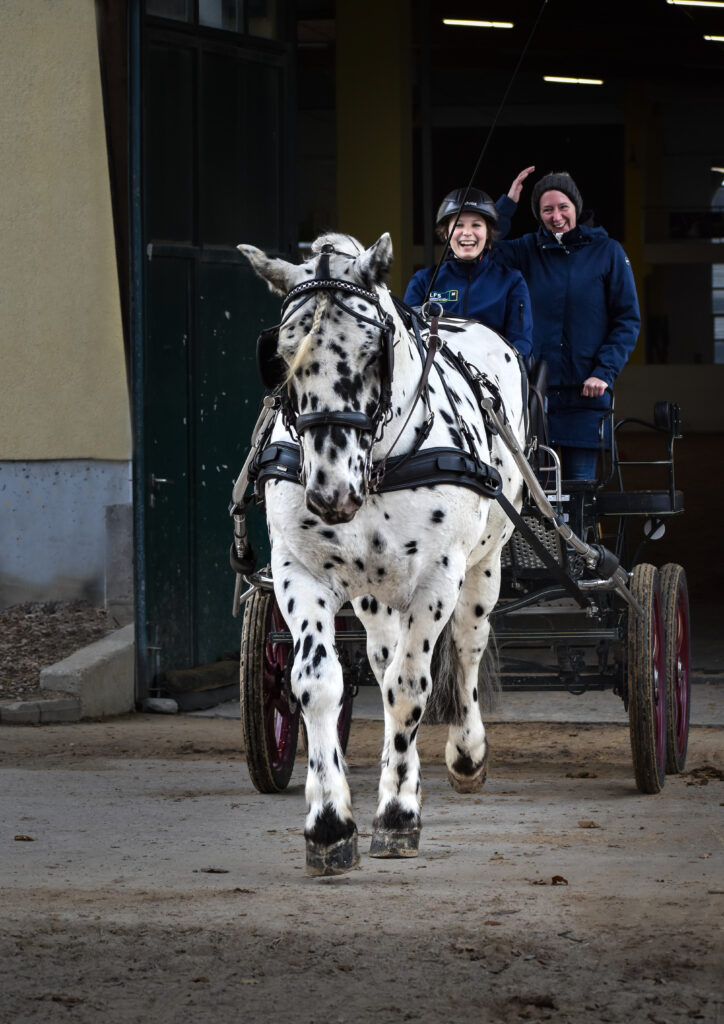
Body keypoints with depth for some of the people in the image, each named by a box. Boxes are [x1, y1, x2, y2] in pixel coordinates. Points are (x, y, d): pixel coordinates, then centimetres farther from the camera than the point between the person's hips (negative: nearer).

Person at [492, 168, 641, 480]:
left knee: (580, 483, 0)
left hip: (585, 394, -1)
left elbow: (628, 320, 4)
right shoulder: (527, 251, 7)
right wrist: (507, 204, -8)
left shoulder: (606, 252, 3)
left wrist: (604, 372, -7)